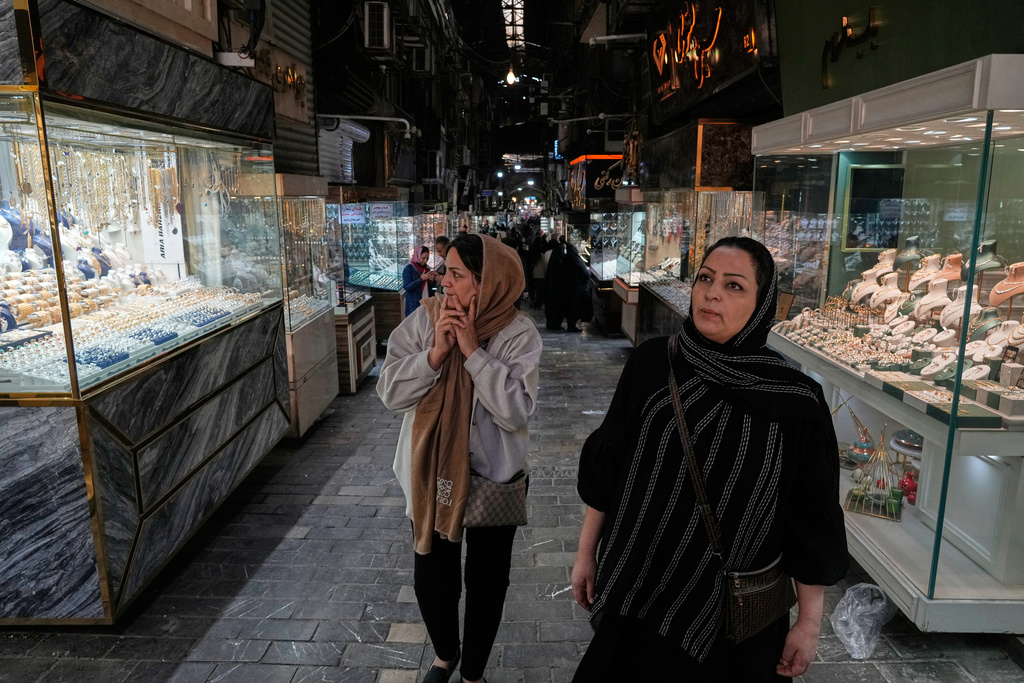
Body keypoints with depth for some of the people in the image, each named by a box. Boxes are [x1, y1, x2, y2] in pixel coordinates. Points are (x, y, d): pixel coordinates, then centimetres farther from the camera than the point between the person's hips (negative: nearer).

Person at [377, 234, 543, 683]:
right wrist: (436, 352, -24)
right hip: (431, 473, 2)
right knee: (430, 578, 15)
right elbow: (390, 393, -11)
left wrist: (473, 351, -25)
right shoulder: (424, 320, -8)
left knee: (486, 581, 15)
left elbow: (516, 411, -23)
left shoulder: (518, 334, -15)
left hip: (494, 477, -2)